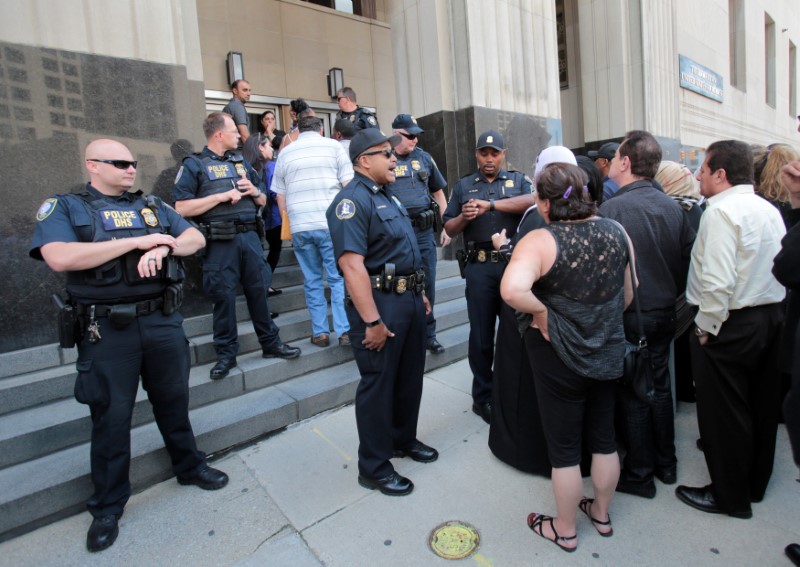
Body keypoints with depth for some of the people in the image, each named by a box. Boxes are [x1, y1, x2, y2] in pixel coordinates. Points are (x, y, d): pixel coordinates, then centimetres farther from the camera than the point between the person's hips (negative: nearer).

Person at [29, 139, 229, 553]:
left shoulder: (152, 206, 13)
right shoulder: (63, 208, 0)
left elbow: (196, 239, 6)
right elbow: (60, 258, -18)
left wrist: (164, 247, -16)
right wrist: (136, 241, -17)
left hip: (162, 321, 4)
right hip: (106, 330, -3)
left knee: (174, 401, 17)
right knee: (111, 417, 9)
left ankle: (190, 467, 38)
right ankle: (107, 507, 28)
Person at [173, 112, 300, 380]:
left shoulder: (241, 162, 17)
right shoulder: (195, 165, 0)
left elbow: (262, 201, 21)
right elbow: (182, 208, -11)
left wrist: (254, 192, -2)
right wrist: (222, 196, -14)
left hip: (250, 236, 5)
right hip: (220, 242, -4)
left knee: (259, 291, 9)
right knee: (224, 296, 2)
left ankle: (271, 343, 23)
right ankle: (226, 354, 16)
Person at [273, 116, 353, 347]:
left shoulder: (285, 153, 14)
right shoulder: (333, 146, 7)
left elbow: (280, 196, 17)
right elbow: (348, 185, 0)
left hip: (300, 226, 2)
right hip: (331, 223, -2)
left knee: (312, 280, 10)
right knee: (339, 278, 3)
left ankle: (320, 332, 13)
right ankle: (344, 331, 2)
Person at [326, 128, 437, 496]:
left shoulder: (386, 196, 16)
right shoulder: (352, 200, -15)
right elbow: (352, 264, -25)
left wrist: (420, 294, 18)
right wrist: (372, 321, -26)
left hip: (409, 300, 10)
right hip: (380, 303, -10)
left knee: (410, 376, 20)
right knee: (377, 384, 3)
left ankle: (404, 439, 41)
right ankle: (374, 468, 20)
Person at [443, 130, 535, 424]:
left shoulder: (518, 180, 11)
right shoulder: (463, 186, 13)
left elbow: (532, 200, -12)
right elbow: (449, 229, 11)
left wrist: (491, 204, -19)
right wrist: (464, 217, -10)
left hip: (515, 265, 0)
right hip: (479, 268, 0)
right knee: (481, 335, 6)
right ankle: (483, 397, 19)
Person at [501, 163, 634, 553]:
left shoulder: (540, 241, -22)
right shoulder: (616, 232, -2)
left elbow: (512, 289, -41)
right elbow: (628, 295, 9)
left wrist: (541, 311, -23)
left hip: (559, 356, -6)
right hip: (608, 353, 6)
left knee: (564, 447, 12)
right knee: (604, 437, 22)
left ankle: (565, 531, 33)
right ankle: (601, 514, 44)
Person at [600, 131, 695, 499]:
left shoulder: (611, 209, -19)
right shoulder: (673, 207, 1)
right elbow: (688, 259, 5)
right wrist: (672, 296, 17)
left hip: (629, 319, -6)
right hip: (665, 314, 6)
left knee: (633, 395, 7)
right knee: (660, 387, 20)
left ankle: (639, 474, 23)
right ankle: (666, 463, 36)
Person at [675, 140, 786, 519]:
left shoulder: (721, 211, -18)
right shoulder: (770, 210, 9)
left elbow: (718, 280, -26)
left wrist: (706, 328, -16)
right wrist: (768, 310, 16)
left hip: (730, 325, -9)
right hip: (771, 318, 9)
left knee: (723, 413, 5)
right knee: (760, 406, 20)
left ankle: (730, 496, 21)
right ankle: (755, 483, 38)